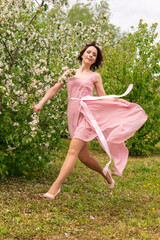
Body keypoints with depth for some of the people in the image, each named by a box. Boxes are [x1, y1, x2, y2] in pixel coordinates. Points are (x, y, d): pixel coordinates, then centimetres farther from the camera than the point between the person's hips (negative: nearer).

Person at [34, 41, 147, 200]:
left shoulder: (95, 76, 13)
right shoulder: (70, 73, 20)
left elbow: (103, 98, 12)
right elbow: (54, 89, 19)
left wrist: (120, 100, -5)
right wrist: (41, 103, 7)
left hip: (87, 113, -4)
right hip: (73, 116, 4)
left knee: (73, 150, -19)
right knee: (83, 156, 7)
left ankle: (55, 186, -23)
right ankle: (104, 172, 33)